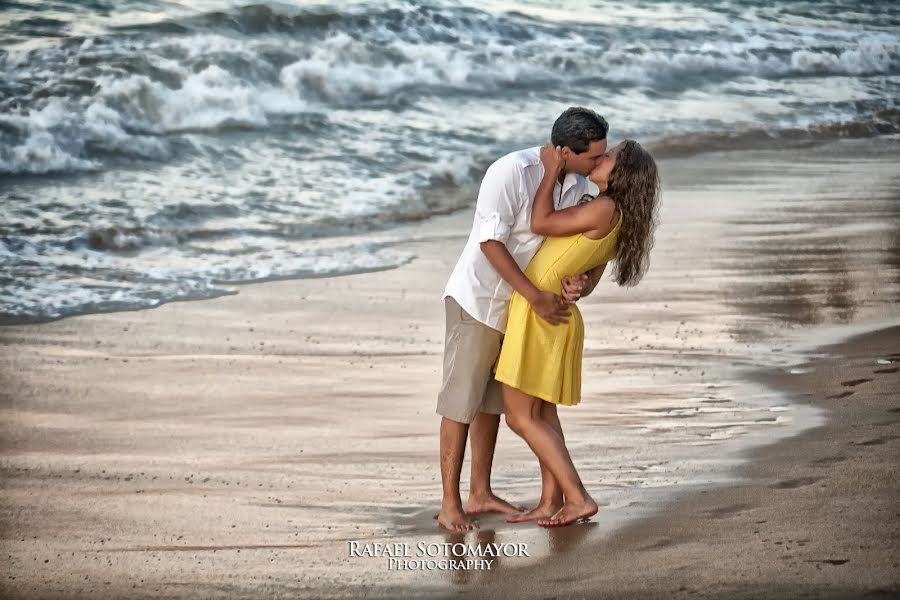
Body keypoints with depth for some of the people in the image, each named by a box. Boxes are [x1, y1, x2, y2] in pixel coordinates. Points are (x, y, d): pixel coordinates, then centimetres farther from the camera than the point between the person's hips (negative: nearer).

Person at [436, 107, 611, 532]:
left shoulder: (580, 183, -5)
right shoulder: (511, 171, -28)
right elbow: (490, 243, -29)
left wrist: (575, 282, -23)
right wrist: (536, 297, -30)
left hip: (515, 305, 8)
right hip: (477, 299, -8)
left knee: (492, 398, 15)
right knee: (461, 400, -5)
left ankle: (480, 494, 24)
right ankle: (450, 505, -2)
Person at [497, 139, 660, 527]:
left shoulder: (606, 208, -20)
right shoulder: (616, 222, 8)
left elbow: (539, 224, -18)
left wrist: (552, 170, -12)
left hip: (538, 315, -10)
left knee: (520, 417, -5)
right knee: (541, 413, 14)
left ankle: (578, 498, -7)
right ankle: (551, 502, 15)